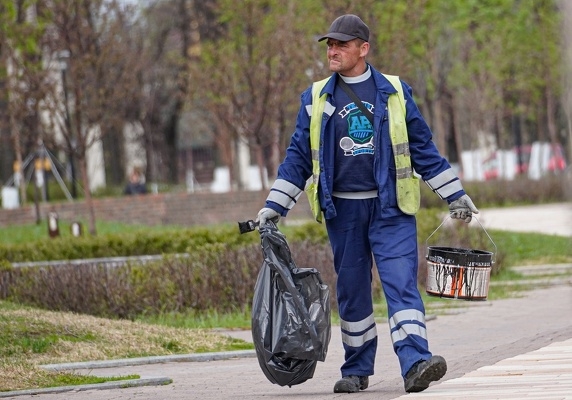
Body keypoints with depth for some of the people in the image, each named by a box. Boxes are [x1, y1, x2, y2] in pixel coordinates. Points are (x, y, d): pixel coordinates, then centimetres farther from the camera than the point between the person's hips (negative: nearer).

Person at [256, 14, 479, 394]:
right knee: (352, 290, 6)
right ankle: (356, 370, 16)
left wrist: (455, 194, 11)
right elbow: (298, 156, 12)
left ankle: (416, 362, -23)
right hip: (343, 211, 2)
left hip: (391, 209, -2)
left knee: (402, 282, -14)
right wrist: (274, 206, 8)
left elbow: (423, 148, 11)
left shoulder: (395, 92, 6)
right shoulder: (316, 99, 8)